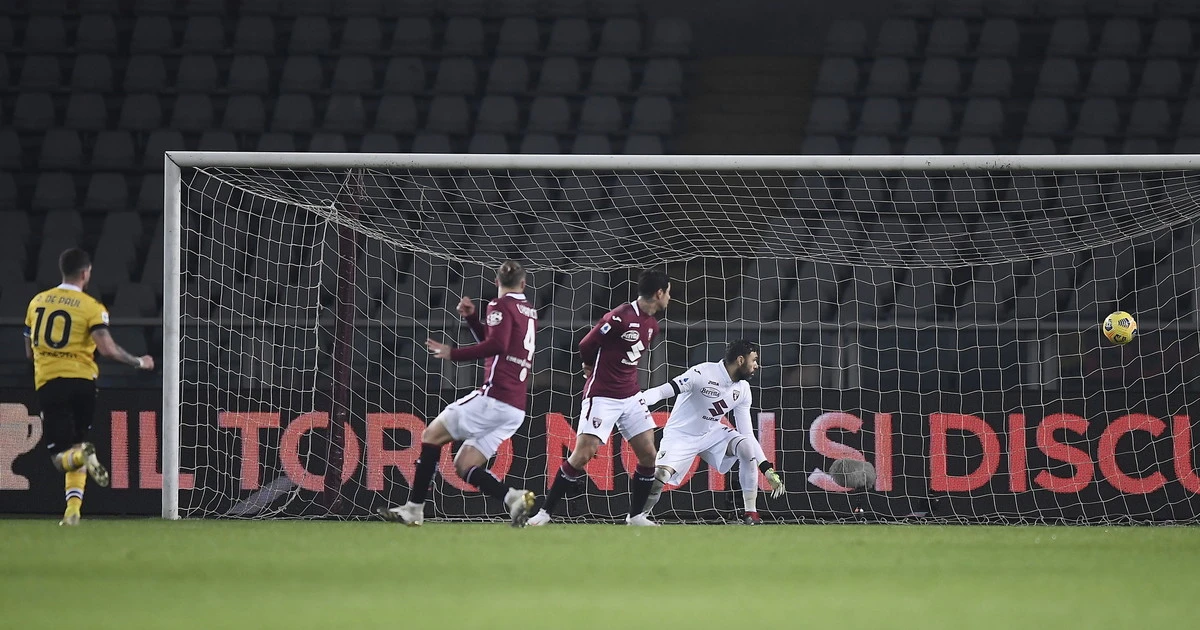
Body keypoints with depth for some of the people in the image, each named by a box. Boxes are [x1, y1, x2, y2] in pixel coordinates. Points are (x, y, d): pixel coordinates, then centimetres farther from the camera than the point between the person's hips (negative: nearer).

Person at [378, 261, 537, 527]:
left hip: (493, 397, -8)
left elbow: (496, 345, -20)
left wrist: (453, 354, -15)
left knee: (432, 435, 3)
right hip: (516, 410, 8)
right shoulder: (529, 311, 23)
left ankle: (414, 507, 0)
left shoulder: (501, 305, -4)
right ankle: (513, 497, -14)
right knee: (464, 465, 7)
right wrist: (471, 318, 26)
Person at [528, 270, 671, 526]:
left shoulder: (652, 326, 8)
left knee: (648, 454, 1)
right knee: (583, 454, -11)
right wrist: (595, 369, 8)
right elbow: (586, 346, -9)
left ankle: (636, 515, 13)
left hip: (631, 396, 8)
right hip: (602, 396, -8)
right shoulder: (620, 317, -19)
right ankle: (545, 512, -2)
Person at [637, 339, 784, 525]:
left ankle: (751, 513, -11)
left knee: (747, 448, -20)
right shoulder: (703, 374, -23)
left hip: (712, 433, 5)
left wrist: (767, 469, -3)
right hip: (681, 436, -5)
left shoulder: (743, 389, -2)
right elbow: (662, 391, -27)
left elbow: (747, 434, 3)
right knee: (659, 475, -27)